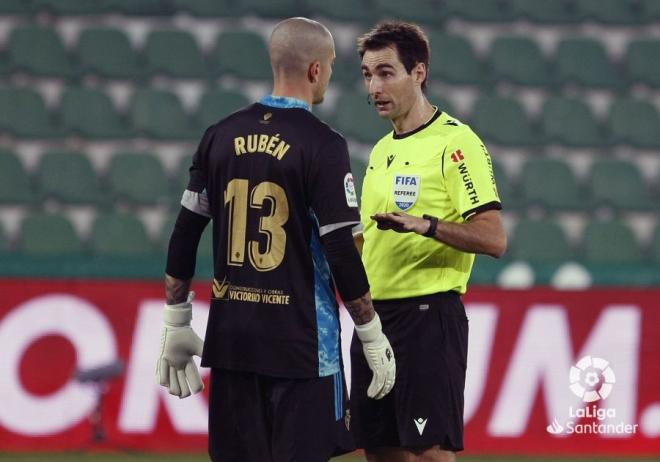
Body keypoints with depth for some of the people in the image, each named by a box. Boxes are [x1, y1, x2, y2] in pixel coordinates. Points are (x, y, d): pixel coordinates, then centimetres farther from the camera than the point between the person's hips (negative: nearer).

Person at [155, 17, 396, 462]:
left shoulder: (221, 136, 6)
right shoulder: (322, 145, -10)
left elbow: (185, 235, 9)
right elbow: (341, 253, -12)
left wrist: (176, 324, 16)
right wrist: (373, 337, -4)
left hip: (231, 338, 5)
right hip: (301, 342, -5)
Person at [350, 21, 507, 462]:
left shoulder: (456, 142, -9)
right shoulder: (382, 151, 18)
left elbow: (493, 238, -17)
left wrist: (425, 224, -29)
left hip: (428, 314, -8)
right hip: (375, 317, 8)